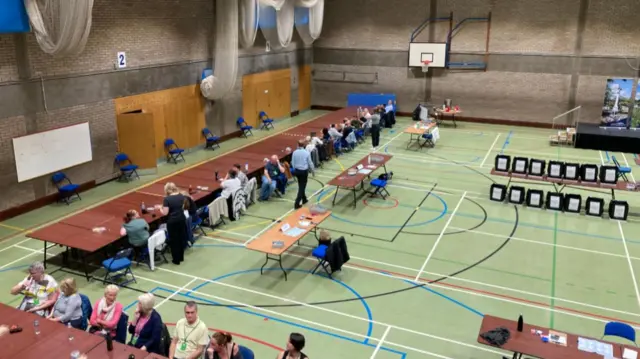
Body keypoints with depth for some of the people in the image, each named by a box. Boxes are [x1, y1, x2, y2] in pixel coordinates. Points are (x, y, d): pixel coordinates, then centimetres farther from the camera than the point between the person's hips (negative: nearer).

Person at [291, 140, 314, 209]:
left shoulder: (294, 152, -6)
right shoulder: (307, 153, -13)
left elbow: (293, 163, 1)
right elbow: (310, 163, -4)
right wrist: (312, 170, 12)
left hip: (297, 170, 4)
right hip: (304, 171, -4)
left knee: (300, 186, 21)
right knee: (302, 187, 1)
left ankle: (304, 199, 36)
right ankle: (297, 203, -6)